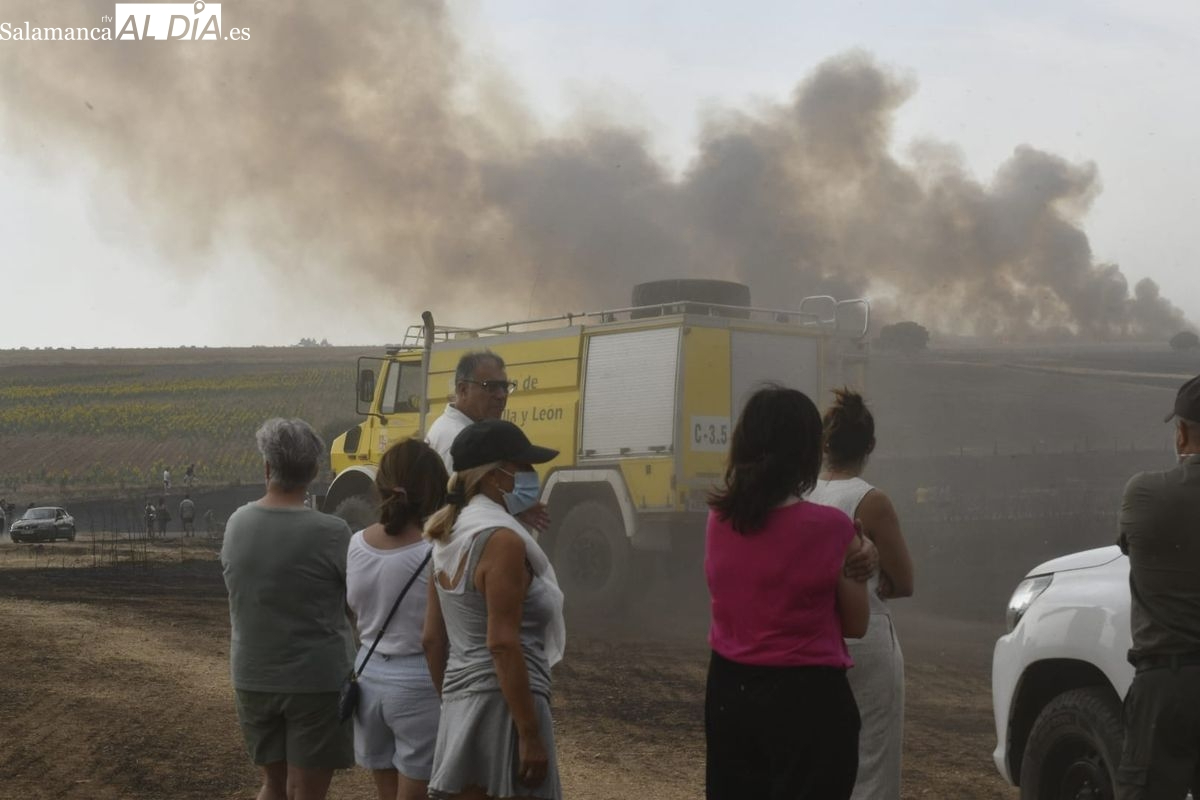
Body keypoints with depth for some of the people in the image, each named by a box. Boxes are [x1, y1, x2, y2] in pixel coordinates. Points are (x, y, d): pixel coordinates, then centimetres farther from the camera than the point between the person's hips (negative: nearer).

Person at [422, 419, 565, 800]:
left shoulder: (449, 538, 11)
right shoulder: (502, 540, -15)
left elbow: (432, 639, 14)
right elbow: (503, 645, -20)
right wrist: (531, 735, -18)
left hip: (460, 703, 9)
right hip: (502, 704, -9)